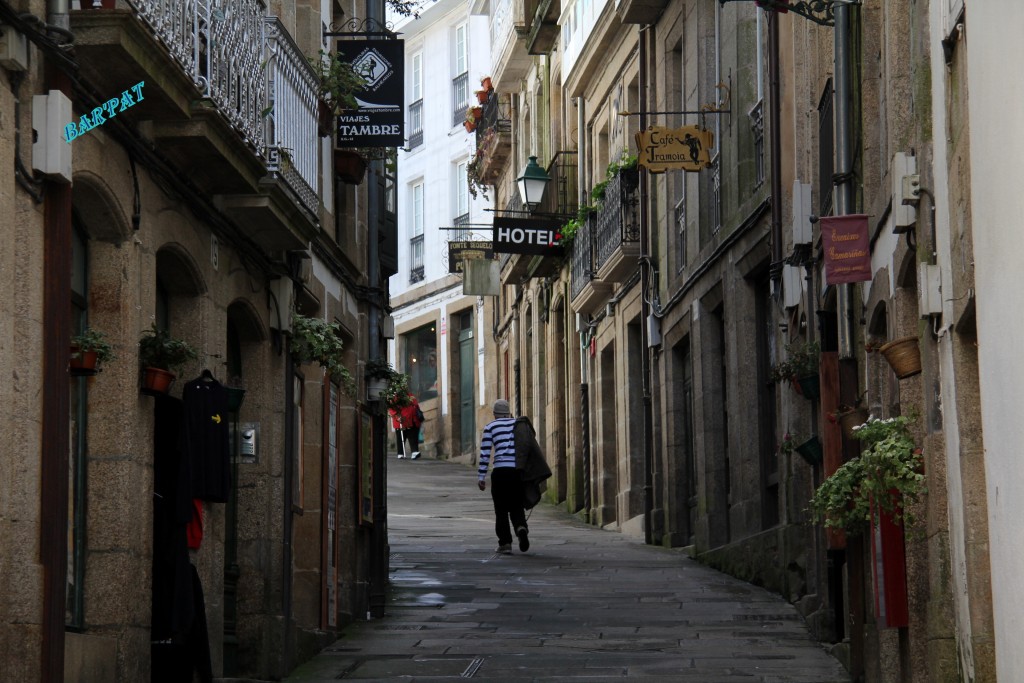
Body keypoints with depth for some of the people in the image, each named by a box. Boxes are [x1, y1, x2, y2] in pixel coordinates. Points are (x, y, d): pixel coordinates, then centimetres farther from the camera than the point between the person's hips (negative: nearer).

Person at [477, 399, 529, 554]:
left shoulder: (490, 427, 5)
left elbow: (485, 453, 0)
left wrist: (481, 477, 3)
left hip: (500, 471, -2)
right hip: (519, 471, 2)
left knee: (501, 509, 8)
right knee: (516, 506, 13)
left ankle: (505, 543, 2)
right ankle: (521, 527, -17)